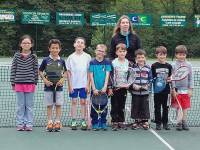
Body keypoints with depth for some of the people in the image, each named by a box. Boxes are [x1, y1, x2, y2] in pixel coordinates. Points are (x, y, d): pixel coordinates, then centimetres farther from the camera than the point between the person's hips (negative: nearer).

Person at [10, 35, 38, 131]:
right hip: (19, 83, 1)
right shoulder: (17, 56, 2)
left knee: (29, 105, 5)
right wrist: (13, 83, 2)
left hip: (30, 84, 0)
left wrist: (35, 82, 1)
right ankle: (20, 124, 13)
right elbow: (13, 69, 4)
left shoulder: (33, 57, 0)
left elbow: (36, 70, 4)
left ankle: (29, 124, 11)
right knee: (20, 105, 6)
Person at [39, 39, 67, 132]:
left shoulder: (61, 61, 3)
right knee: (49, 105, 5)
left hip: (59, 86, 1)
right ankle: (50, 123, 11)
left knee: (58, 105, 3)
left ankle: (57, 122, 10)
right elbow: (40, 71, 7)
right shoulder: (46, 60, 0)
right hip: (48, 86, -1)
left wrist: (62, 79, -3)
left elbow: (66, 71, 14)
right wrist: (45, 80, -6)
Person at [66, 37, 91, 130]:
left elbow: (89, 72, 3)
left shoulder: (87, 57, 2)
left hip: (84, 84, 0)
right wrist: (69, 85, -1)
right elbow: (68, 72, 4)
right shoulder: (71, 57, 2)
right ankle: (73, 122, 8)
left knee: (83, 102, 4)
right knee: (74, 102, 4)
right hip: (73, 84, 0)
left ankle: (83, 121, 9)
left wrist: (88, 84, -3)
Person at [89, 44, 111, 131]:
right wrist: (94, 88, -10)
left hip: (104, 89, 1)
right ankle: (95, 124, 12)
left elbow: (107, 75, -4)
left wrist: (105, 87, -14)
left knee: (104, 107, 6)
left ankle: (103, 123, 16)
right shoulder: (92, 63, 0)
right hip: (95, 89, 0)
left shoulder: (107, 63, 2)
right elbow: (91, 76, -2)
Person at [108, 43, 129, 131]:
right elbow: (110, 76, -5)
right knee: (115, 106, 1)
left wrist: (128, 84, -3)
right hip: (115, 88, -3)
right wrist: (110, 88, -9)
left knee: (122, 106, 9)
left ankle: (121, 122, 16)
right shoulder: (113, 63, -5)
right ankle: (114, 122, 6)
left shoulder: (128, 63, 5)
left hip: (124, 88, 3)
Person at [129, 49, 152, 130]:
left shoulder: (148, 68, 3)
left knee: (145, 107, 4)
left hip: (145, 92, 0)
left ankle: (145, 121, 16)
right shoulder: (133, 68, 1)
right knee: (136, 107, 5)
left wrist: (147, 85, -10)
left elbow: (150, 79, 6)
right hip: (135, 92, 0)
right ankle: (137, 121, 17)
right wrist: (133, 85, -15)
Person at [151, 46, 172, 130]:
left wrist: (169, 80, -11)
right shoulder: (154, 66, -1)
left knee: (165, 107, 9)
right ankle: (158, 123, 13)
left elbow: (171, 78, 10)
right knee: (157, 107, 5)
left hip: (166, 89, 2)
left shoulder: (169, 66, 6)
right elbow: (151, 78, 0)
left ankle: (165, 123, 19)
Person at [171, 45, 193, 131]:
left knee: (185, 107, 6)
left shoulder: (188, 65, 3)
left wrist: (190, 89, 0)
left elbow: (190, 78, 5)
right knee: (178, 107, 3)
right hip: (177, 90, -2)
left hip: (186, 90, 2)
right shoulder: (174, 66, -2)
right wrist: (173, 90, -6)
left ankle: (184, 122, 16)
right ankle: (179, 123, 11)